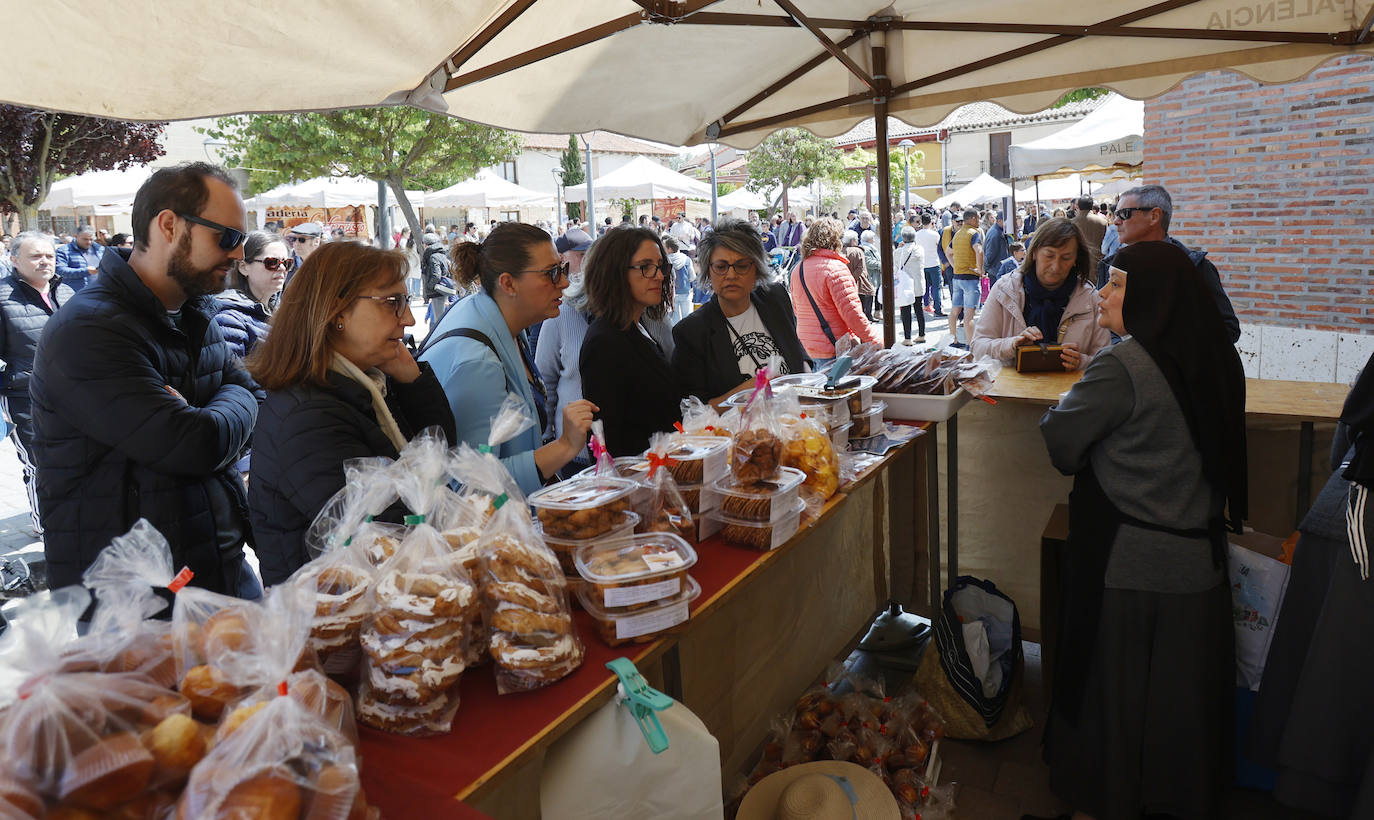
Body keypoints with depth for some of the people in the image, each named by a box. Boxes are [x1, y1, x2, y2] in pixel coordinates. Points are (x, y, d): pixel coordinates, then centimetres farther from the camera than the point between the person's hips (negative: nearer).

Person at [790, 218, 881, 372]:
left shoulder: (797, 270, 9)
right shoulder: (835, 268, -15)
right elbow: (851, 312, -18)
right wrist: (876, 342, -12)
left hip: (807, 346, 8)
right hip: (834, 350, -8)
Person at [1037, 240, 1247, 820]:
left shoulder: (1122, 368, -22)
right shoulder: (1215, 359, 1)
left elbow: (1058, 441, -12)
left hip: (1128, 568, -6)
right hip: (1199, 561, 6)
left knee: (1114, 690, 12)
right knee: (1185, 689, 20)